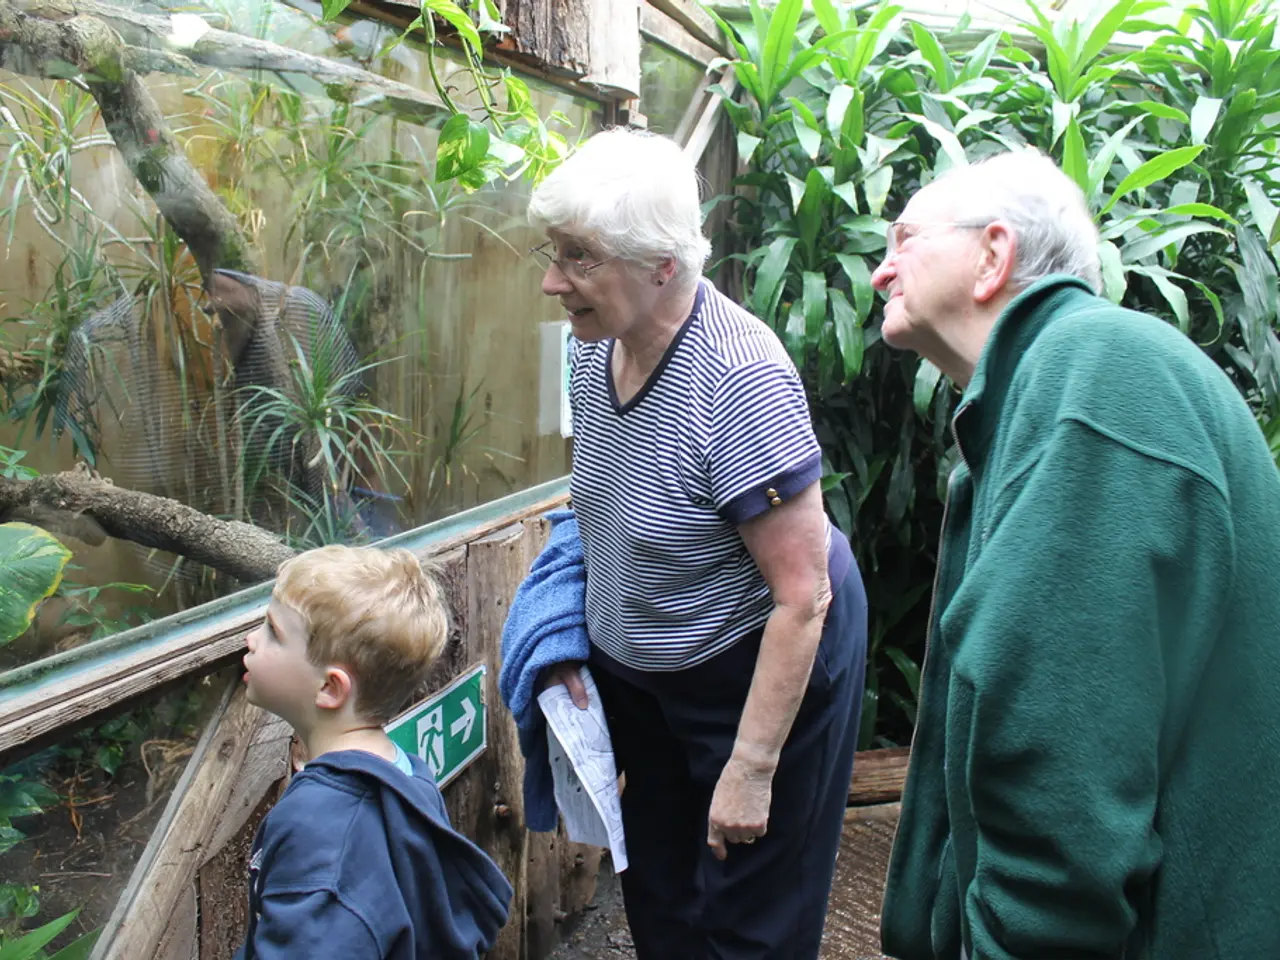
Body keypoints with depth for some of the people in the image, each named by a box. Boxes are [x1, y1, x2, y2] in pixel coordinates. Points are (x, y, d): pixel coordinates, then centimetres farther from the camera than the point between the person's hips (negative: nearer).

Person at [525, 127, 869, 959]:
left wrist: (750, 770, -22)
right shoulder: (594, 349, -6)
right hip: (638, 667, 7)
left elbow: (802, 597, -27)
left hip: (760, 665, -7)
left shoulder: (740, 380, -30)